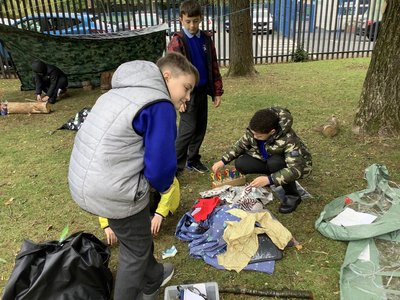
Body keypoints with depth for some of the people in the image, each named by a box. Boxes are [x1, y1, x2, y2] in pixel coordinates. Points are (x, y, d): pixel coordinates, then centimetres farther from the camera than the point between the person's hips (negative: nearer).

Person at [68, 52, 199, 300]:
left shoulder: (125, 90, 12)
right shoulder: (161, 107, -17)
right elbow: (160, 166, -19)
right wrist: (164, 186, 2)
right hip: (114, 192, -9)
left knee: (139, 235, 30)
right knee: (136, 249, 17)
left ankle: (152, 280, 53)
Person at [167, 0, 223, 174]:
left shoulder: (206, 39, 7)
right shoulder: (177, 41, -8)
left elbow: (214, 67, 10)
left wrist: (217, 92, 7)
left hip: (202, 91, 6)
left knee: (201, 128, 10)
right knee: (188, 129, -7)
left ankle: (192, 159, 26)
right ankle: (175, 165, 6)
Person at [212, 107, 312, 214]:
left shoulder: (288, 140, -37)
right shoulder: (253, 131, -20)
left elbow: (295, 169, -40)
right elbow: (240, 145, -3)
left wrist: (269, 179, -48)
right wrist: (223, 161, -13)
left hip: (297, 165, -5)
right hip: (269, 159, 5)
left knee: (274, 163, -39)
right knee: (240, 163, -16)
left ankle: (292, 195, -16)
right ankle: (274, 175, 3)